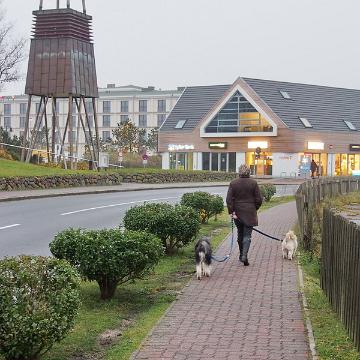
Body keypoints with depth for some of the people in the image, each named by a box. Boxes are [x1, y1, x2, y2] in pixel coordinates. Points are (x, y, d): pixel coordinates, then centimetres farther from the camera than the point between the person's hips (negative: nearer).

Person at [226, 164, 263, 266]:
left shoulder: (233, 183, -3)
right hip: (250, 213, -2)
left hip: (237, 212, 2)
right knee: (247, 235, 0)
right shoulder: (253, 183, -6)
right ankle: (244, 255, -15)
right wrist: (254, 209, 12)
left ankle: (241, 255, 28)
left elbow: (229, 199, -7)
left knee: (240, 234, 17)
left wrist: (231, 212, -3)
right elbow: (259, 199, -3)